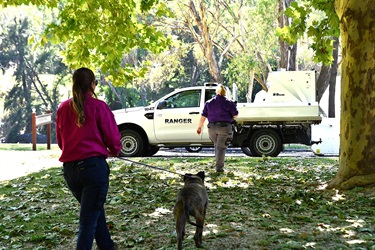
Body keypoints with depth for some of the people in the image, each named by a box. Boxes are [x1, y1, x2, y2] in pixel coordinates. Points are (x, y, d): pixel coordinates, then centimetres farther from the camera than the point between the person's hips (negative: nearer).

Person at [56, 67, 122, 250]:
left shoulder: (63, 108, 7)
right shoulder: (98, 106, -8)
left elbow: (60, 141, 15)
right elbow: (113, 138, -5)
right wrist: (115, 151, 17)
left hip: (69, 168, 6)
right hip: (93, 166, -6)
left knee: (94, 209, 25)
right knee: (89, 219, 0)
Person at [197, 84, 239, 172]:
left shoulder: (209, 103, 8)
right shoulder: (229, 103, 0)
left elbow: (203, 116, 5)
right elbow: (235, 115, 1)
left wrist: (199, 127, 12)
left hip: (212, 127, 3)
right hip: (224, 127, -3)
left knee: (217, 145, 20)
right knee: (221, 147, -1)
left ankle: (218, 164, 23)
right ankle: (219, 167, -4)